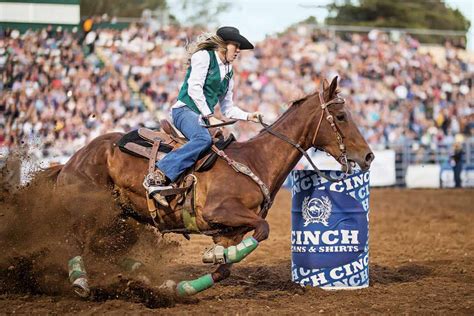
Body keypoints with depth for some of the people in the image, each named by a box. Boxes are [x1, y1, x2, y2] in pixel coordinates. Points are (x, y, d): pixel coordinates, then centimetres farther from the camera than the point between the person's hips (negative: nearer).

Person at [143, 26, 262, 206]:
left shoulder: (228, 72, 22)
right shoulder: (203, 56, -1)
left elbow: (227, 108, 24)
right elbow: (194, 88, -12)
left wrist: (248, 116, 10)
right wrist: (207, 113, -12)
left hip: (203, 117, 9)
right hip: (185, 109, -9)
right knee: (203, 139, -36)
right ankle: (157, 177, -44)